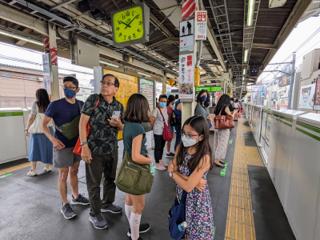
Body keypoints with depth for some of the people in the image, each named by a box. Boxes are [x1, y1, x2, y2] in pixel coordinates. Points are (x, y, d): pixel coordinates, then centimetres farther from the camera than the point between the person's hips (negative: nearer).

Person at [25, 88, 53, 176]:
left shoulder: (36, 104, -7)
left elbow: (31, 117, -8)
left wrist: (27, 128, 1)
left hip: (37, 130, -3)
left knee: (34, 149, 6)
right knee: (47, 148, 13)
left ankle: (33, 170, 8)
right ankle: (48, 167, 23)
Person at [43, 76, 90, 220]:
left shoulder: (81, 105, 0)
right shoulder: (55, 105, -13)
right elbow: (44, 124, -8)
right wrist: (52, 138, -23)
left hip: (77, 144, 5)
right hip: (62, 146, -4)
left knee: (74, 171, 19)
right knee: (63, 174, 7)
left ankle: (76, 196, 38)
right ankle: (65, 205, 24)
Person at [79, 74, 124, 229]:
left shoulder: (119, 106, 3)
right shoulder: (93, 99, -10)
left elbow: (122, 127, 12)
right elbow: (82, 123, -12)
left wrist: (118, 124, -13)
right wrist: (84, 146, -18)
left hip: (112, 149, 5)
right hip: (95, 149, -4)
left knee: (111, 178, 20)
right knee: (94, 182, 10)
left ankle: (107, 204, 44)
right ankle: (95, 214, 30)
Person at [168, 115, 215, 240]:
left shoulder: (204, 158, -28)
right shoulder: (181, 148, -10)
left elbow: (188, 186, -28)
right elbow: (172, 169, -11)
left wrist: (173, 173, -15)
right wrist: (190, 179, -24)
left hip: (196, 200, -5)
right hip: (182, 196, 5)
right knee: (185, 230, 26)